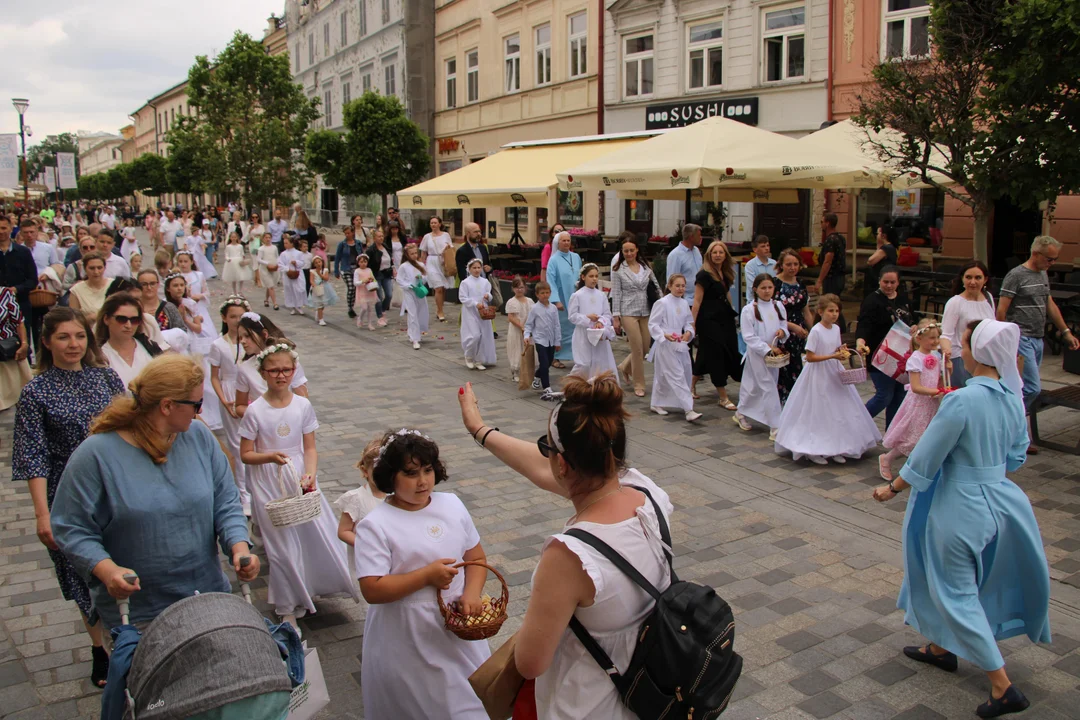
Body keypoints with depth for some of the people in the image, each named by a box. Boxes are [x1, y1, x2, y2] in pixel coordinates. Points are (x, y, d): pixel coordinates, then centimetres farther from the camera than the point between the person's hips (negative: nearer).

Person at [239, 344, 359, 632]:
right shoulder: (255, 411, -10)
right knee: (283, 547, 3)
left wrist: (310, 474, -16)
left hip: (300, 480, 3)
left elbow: (310, 448, 1)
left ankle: (307, 591, 30)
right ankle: (288, 608, 23)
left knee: (318, 536, 3)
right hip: (269, 486, -3)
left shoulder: (303, 406, -3)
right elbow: (246, 455, -4)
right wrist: (270, 456, -23)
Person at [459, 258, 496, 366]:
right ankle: (469, 357, 11)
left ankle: (478, 360, 17)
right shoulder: (465, 283, -6)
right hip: (470, 313, -4)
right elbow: (463, 298, -9)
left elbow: (489, 297, 11)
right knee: (475, 335, -14)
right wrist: (476, 304, -19)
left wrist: (488, 296, -13)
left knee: (484, 336, 4)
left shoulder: (485, 282, 6)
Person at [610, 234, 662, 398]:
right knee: (637, 349, -5)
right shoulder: (618, 269, -4)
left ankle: (625, 367, 36)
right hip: (628, 312, -4)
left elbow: (656, 286, 12)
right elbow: (616, 294, -4)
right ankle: (639, 385, 9)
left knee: (646, 348, 8)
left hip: (645, 312, 4)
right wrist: (615, 316, -7)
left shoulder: (645, 266, 6)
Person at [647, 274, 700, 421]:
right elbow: (652, 324, -11)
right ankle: (688, 410, -11)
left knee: (663, 377, 15)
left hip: (680, 345, 7)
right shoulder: (662, 303, -12)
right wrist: (664, 335, -22)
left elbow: (688, 322, 16)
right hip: (666, 345, -7)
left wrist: (689, 332, -4)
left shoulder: (684, 304, 8)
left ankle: (655, 404, 29)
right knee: (677, 376, -10)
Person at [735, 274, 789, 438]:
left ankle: (741, 414, 34)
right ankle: (775, 427, -3)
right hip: (757, 353, -6)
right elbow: (749, 337, -13)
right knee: (769, 388, -7)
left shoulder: (778, 306, 6)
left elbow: (784, 325, 15)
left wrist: (782, 332, -10)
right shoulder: (749, 309, -10)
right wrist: (767, 349, -19)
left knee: (755, 387, 14)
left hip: (774, 353, 6)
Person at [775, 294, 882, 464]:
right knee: (818, 413, 1)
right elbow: (809, 357, -19)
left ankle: (835, 449, 17)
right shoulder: (816, 331, -17)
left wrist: (842, 352, -6)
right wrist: (833, 356, -23)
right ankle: (813, 451, 13)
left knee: (838, 412, 7)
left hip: (834, 373, 7)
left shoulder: (836, 328, 4)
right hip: (818, 376, -7)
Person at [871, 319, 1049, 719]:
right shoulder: (1013, 399, -2)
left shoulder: (961, 400, -26)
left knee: (958, 592, 7)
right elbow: (1016, 457, 10)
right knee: (955, 580, 25)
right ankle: (941, 648, 42)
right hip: (998, 499, 8)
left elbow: (925, 457, -18)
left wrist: (892, 488, -4)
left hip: (961, 506, -8)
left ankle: (1003, 687, 11)